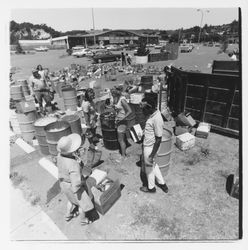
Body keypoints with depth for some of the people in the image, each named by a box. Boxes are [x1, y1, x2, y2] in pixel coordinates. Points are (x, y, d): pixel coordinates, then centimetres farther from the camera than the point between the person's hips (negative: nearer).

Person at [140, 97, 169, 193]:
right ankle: (162, 183, 43)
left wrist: (152, 155, -20)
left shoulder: (157, 119, -30)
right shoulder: (154, 113, -3)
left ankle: (151, 187, 39)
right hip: (147, 145, 9)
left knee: (149, 168, 14)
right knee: (153, 165, 25)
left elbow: (158, 139, -25)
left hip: (150, 147, -9)